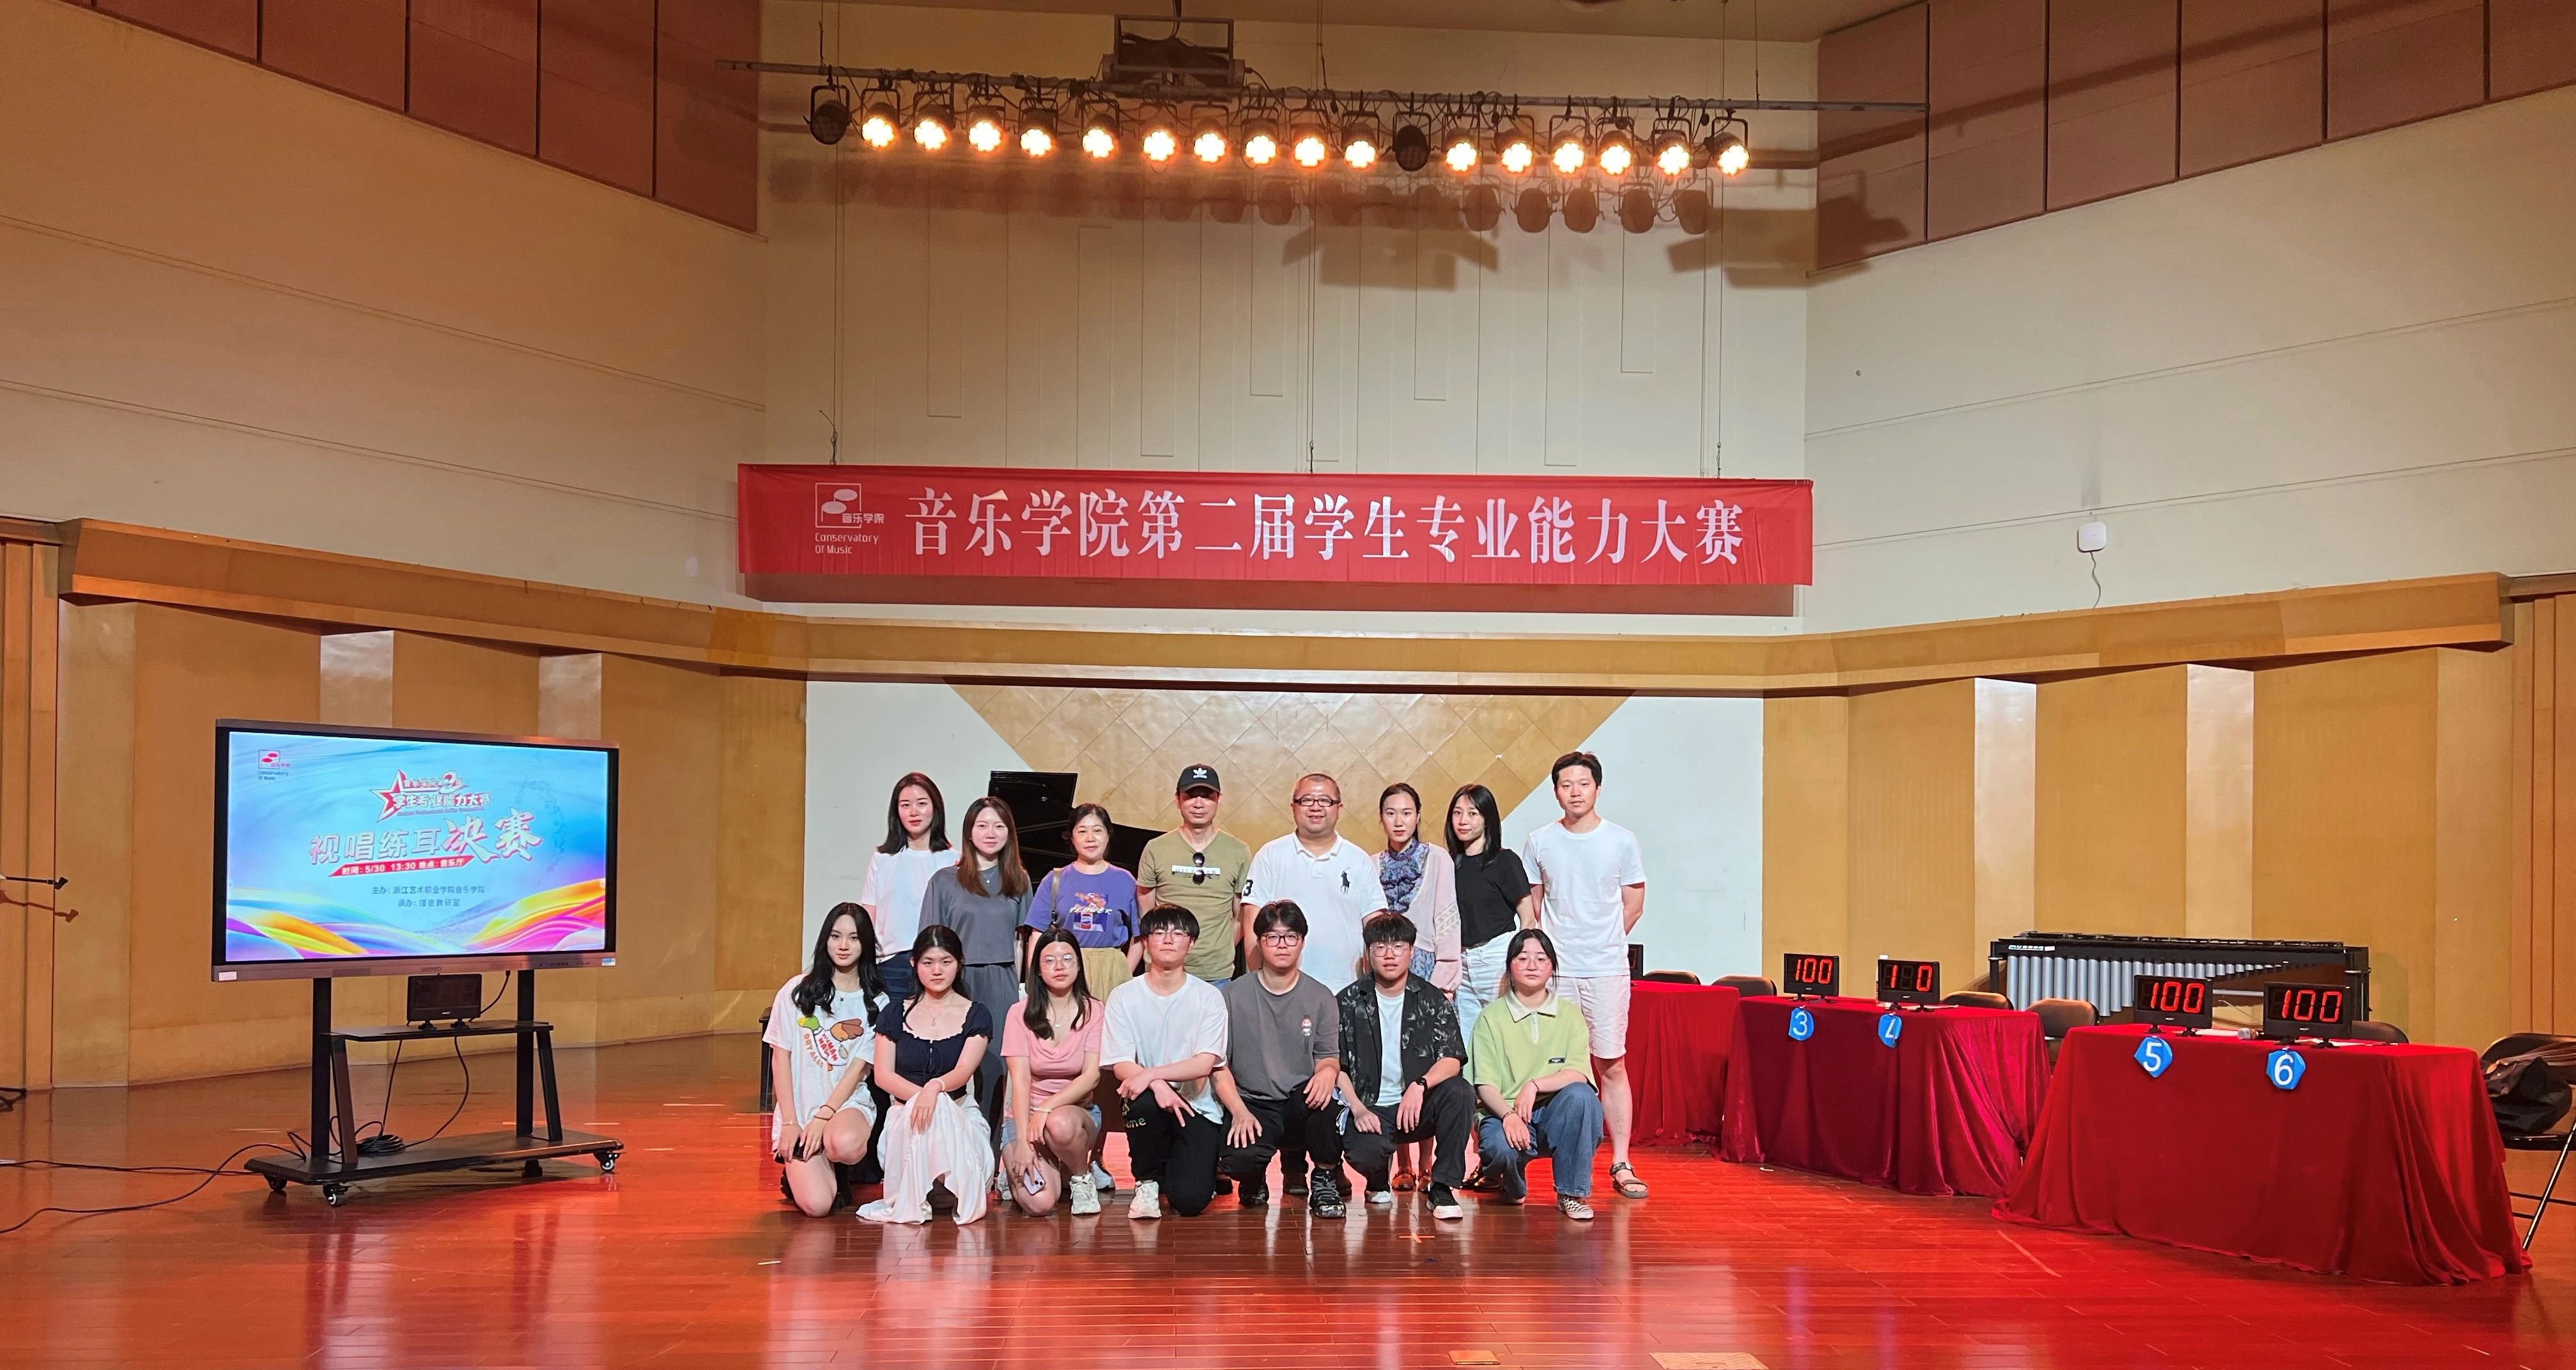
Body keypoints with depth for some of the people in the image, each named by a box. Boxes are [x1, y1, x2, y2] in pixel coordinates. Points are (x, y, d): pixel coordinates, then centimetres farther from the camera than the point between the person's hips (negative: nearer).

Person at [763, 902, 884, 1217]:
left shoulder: (877, 1003, 3)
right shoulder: (797, 991, 2)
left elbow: (858, 1068, -1)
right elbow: (780, 1059, 3)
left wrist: (822, 1118, -12)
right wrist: (789, 1122, -5)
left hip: (849, 1104, 1)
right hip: (799, 1108, 0)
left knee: (844, 1144, -38)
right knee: (816, 1205, -22)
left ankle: (836, 1171, 1)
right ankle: (799, 1174, 16)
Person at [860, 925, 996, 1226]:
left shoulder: (976, 1016, 5)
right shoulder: (896, 1014, 9)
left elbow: (963, 1071, -11)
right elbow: (883, 1074, 1)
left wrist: (936, 1088, -35)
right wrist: (920, 1096, -18)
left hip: (960, 1114, -1)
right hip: (904, 1111, 1)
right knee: (925, 1110, -37)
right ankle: (908, 1203, -21)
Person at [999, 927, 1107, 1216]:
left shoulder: (1095, 1012, -2)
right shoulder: (1021, 1014, -3)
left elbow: (1092, 1076, -10)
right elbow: (1021, 1080, -10)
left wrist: (1047, 1109, -24)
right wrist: (1022, 1142, -20)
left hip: (1077, 1111, 0)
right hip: (1026, 1114, 0)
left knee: (1060, 1124, -39)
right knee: (1040, 1203, -25)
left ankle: (1082, 1178, -6)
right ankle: (1016, 1170, 12)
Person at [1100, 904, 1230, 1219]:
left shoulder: (1208, 997, -1)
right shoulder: (1123, 996, 0)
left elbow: (1204, 1064, -11)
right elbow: (1121, 1066, -7)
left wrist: (1151, 1074, -25)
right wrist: (1159, 1085, -28)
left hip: (1197, 1106, -1)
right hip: (1150, 1101, 1)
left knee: (1190, 1200, -20)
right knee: (1145, 1100, -37)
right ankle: (1147, 1182, -9)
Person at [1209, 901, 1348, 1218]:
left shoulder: (1320, 997, 6)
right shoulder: (1235, 994, 2)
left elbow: (1329, 1056, 10)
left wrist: (1327, 1072, -16)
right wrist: (1239, 1111, -12)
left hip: (1301, 1102, 1)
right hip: (1251, 1102, -1)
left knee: (1322, 1096, -36)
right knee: (1237, 1161, -32)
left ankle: (1326, 1180, -8)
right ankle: (1255, 1179, 10)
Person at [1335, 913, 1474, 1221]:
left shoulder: (1432, 1001, 5)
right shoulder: (1348, 1003, 5)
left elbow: (1452, 1060, -6)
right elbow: (1336, 1066, 3)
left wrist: (1420, 1085, -26)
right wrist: (1358, 1109, -13)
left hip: (1419, 1105, 1)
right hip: (1371, 1107, -1)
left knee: (1460, 1092, -30)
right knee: (1363, 1151, -33)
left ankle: (1443, 1188, -14)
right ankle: (1378, 1182, 8)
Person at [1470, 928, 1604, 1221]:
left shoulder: (1570, 1015, 6)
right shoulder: (1491, 1017, 2)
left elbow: (1579, 1074, -7)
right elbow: (1485, 1085, -5)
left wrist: (1534, 1085, -23)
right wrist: (1508, 1115, -25)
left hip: (1555, 1115, 1)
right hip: (1504, 1112, -1)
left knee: (1580, 1095, -31)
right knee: (1500, 1147, -36)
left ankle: (1571, 1194, -16)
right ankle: (1514, 1188, 5)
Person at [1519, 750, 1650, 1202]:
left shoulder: (1622, 841, 2)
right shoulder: (1539, 842, 5)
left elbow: (1633, 905, 9)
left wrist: (1601, 944, 9)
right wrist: (1551, 948, 9)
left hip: (1607, 970, -1)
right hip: (1553, 971, 1)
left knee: (1612, 1065, -1)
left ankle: (1621, 1165, 2)